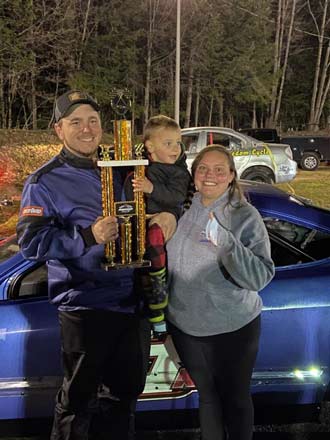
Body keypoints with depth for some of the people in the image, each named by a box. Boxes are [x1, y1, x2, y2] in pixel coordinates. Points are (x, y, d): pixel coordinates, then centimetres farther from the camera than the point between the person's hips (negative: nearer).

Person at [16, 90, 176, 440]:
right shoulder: (45, 181, -6)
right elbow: (30, 241, -14)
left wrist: (168, 214, -3)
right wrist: (88, 237, -25)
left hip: (133, 302, 6)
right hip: (85, 308, -6)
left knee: (125, 394, 21)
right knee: (79, 401, 7)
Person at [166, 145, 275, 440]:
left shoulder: (245, 216, -14)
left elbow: (260, 277, -22)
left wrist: (225, 242, -35)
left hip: (232, 328, -3)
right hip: (184, 325, 4)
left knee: (235, 397, 16)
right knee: (207, 394, 22)